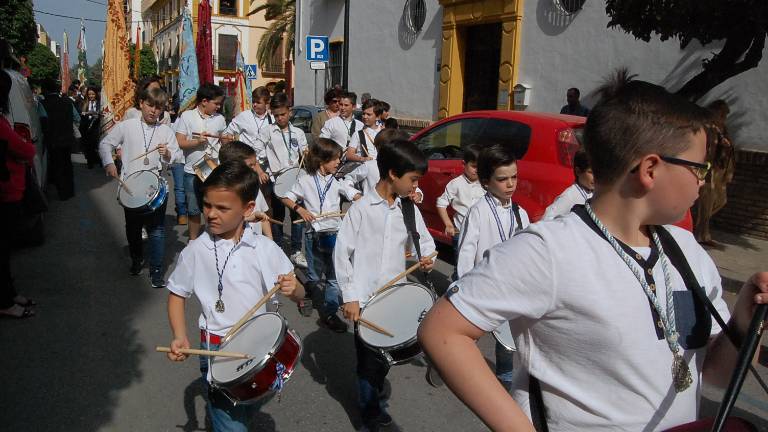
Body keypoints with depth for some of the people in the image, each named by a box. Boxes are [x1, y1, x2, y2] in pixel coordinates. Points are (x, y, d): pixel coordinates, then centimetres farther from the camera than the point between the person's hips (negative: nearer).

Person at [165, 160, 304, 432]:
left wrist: (292, 288, -25)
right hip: (216, 349, -2)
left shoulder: (265, 249, -9)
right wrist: (180, 337, -9)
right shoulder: (196, 251, -10)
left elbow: (299, 296, -3)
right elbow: (177, 294, 4)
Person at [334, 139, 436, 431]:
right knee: (369, 360, 6)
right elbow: (342, 252, -8)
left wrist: (427, 257, -8)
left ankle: (373, 394, 40)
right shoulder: (361, 208, -11)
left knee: (387, 356, 13)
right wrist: (350, 296, -10)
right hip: (365, 299, -4)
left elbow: (425, 240, 15)